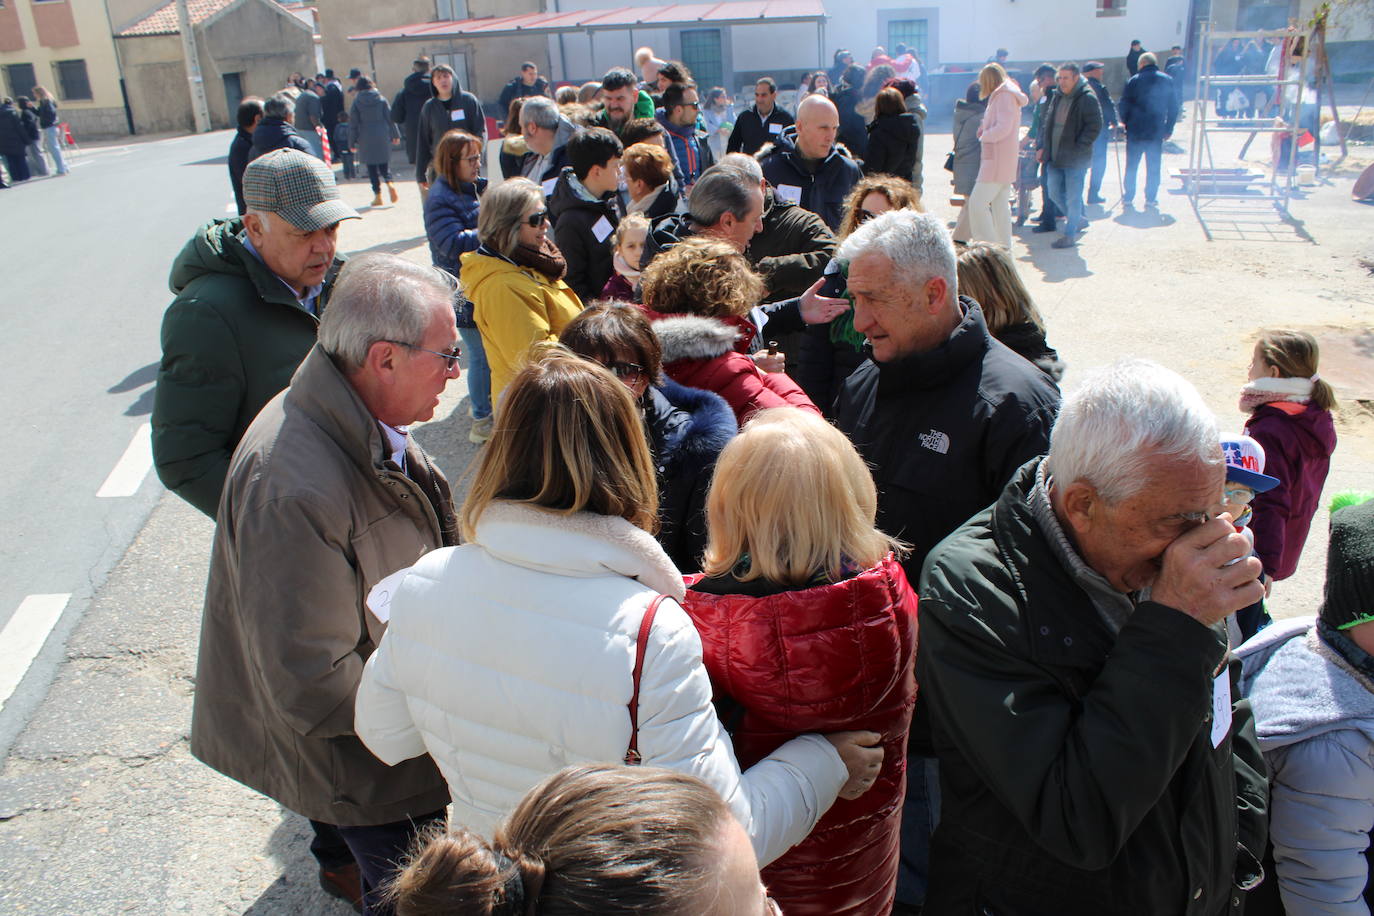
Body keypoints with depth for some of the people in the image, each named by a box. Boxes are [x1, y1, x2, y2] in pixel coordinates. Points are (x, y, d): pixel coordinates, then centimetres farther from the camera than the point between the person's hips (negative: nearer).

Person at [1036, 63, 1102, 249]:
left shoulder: (1087, 98, -11)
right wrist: (1042, 146, 9)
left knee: (1073, 198, -1)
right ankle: (1078, 220, 33)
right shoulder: (1057, 97, 12)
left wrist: (1077, 149, -19)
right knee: (1055, 193, 14)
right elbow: (1047, 122, 19)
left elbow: (1094, 127, -14)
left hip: (1076, 159, -8)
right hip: (1055, 157, 8)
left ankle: (1070, 234, 9)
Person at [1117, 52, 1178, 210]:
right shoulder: (1167, 81, 3)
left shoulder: (1133, 81, -5)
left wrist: (1125, 122, 11)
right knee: (1153, 167, 8)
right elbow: (1173, 107, 5)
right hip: (1157, 131, 1)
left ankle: (1128, 197, 10)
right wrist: (1169, 128, 12)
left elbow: (1123, 105, -5)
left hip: (1135, 131, -1)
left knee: (1131, 166, 9)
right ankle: (1151, 198, 7)